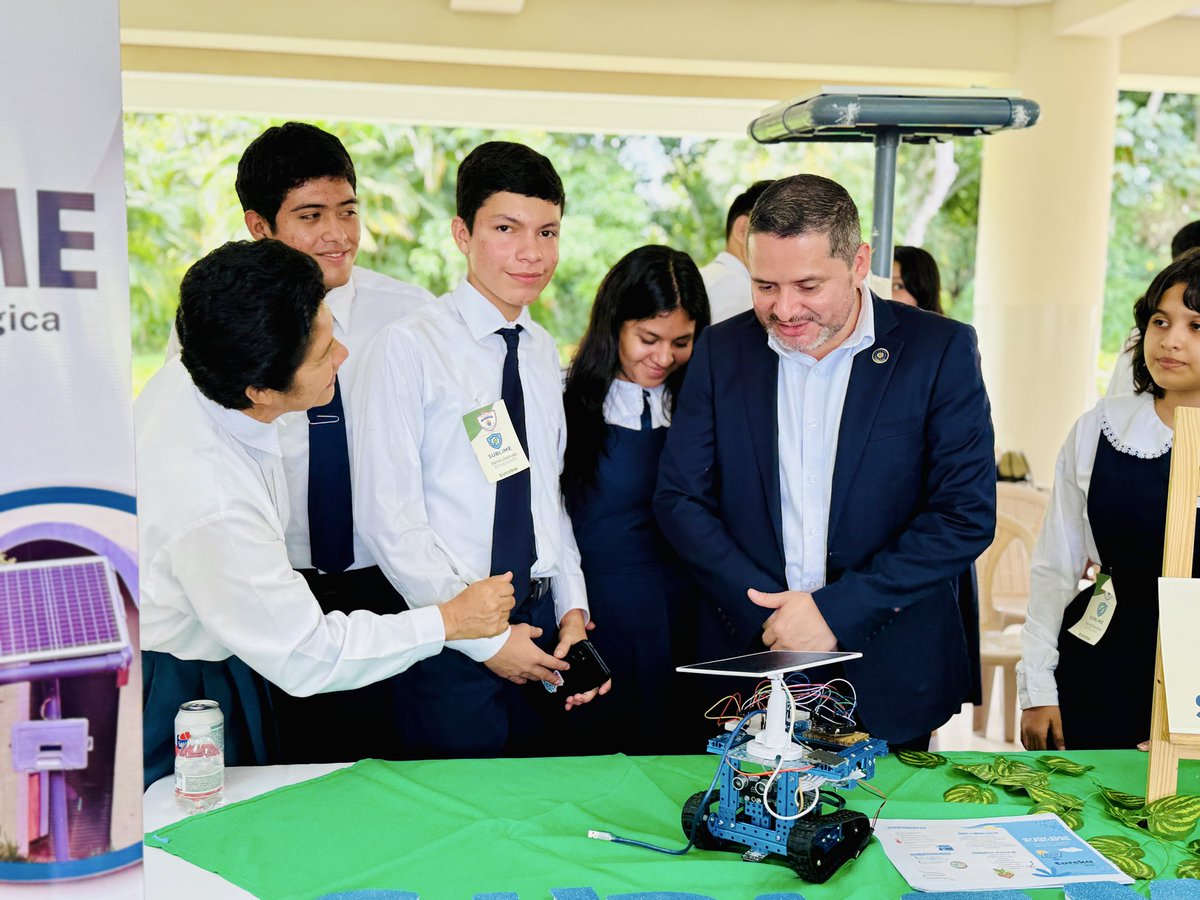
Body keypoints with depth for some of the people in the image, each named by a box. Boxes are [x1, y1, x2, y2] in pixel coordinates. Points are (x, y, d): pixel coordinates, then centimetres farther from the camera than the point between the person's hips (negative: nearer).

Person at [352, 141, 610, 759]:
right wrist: (484, 636, -14)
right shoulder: (409, 346, -11)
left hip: (541, 622, 6)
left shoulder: (542, 351, 9)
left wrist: (572, 608, 3)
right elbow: (387, 516, -15)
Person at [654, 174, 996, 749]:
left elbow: (967, 515, -11)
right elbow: (679, 498, -1)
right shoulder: (721, 351, 0)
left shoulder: (941, 351, -7)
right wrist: (769, 614, -13)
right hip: (749, 660, 2)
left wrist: (837, 612, -17)